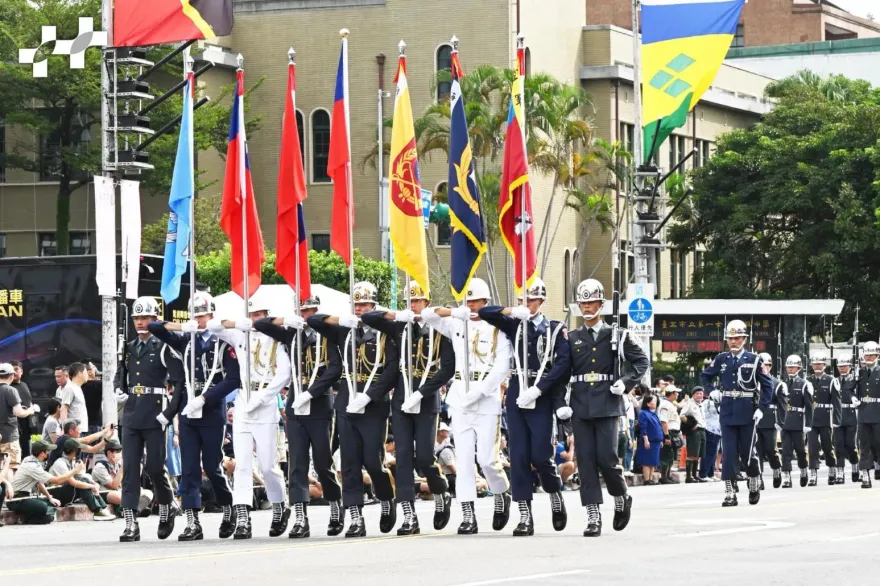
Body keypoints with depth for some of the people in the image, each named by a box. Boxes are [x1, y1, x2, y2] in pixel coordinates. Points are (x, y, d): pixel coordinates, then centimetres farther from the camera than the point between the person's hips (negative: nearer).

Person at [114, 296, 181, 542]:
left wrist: (171, 409, -14)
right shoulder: (129, 348, 14)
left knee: (154, 467, -1)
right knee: (130, 467, -2)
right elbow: (121, 372, 30)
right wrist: (120, 390, 10)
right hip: (131, 414, 5)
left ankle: (167, 508, 26)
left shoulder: (162, 348, -5)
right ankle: (131, 524, -5)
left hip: (154, 414, -5)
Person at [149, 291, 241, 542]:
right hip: (187, 411, 4)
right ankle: (192, 523, -3)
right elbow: (153, 327, 12)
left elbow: (233, 379, -11)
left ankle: (229, 509, 25)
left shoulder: (223, 344, -3)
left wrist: (204, 398, -16)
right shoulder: (186, 341, 11)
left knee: (212, 466, 2)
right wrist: (182, 327, -5)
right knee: (189, 469, -2)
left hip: (212, 412, -4)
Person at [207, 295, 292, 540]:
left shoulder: (276, 340, -1)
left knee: (268, 465, 0)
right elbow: (212, 326, 9)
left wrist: (260, 398, -14)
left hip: (265, 407, -4)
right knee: (242, 464, -5)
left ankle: (280, 508, 24)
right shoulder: (241, 336, 12)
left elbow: (283, 374, -10)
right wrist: (238, 324, -7)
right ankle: (242, 520, -10)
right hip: (242, 405, 4)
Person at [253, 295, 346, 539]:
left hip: (319, 408, -4)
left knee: (322, 463, 4)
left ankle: (336, 507, 27)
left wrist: (310, 392, -17)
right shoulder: (292, 334, 12)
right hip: (295, 409, 4)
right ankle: (300, 520, -9)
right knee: (297, 465, -4)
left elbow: (335, 368, -11)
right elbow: (259, 325, 12)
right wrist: (283, 320, -6)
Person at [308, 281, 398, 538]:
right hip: (346, 406, 4)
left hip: (374, 407, -4)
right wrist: (339, 320, -4)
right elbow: (312, 320, 13)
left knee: (373, 461, -5)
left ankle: (387, 502, 22)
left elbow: (392, 370, -8)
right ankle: (356, 519, 0)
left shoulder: (385, 333, 0)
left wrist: (367, 396, -16)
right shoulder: (345, 332, 12)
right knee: (350, 464, 0)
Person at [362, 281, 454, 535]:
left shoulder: (439, 330, -1)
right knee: (403, 457, -3)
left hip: (426, 403, -3)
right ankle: (409, 517, -3)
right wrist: (395, 314, -6)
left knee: (424, 457, -5)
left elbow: (448, 368, -8)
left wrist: (421, 393, -15)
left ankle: (442, 496, 25)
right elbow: (367, 318, 9)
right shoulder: (400, 327, 9)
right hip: (400, 401, 3)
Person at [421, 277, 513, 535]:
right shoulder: (457, 325, 11)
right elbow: (427, 315, 2)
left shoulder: (497, 329, 0)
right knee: (463, 458, -2)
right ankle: (468, 516, -2)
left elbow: (502, 367, -7)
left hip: (488, 398, -3)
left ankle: (502, 495, 23)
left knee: (487, 457, -6)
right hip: (460, 397, 3)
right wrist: (453, 312, -15)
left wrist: (479, 392, -16)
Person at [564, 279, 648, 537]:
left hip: (607, 406, -2)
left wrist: (626, 382, -5)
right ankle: (593, 516, -1)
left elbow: (641, 361, 11)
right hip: (580, 407, 2)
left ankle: (622, 498, 19)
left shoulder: (616, 336, 6)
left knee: (606, 457, -9)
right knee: (586, 460, -3)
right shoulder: (572, 339, 11)